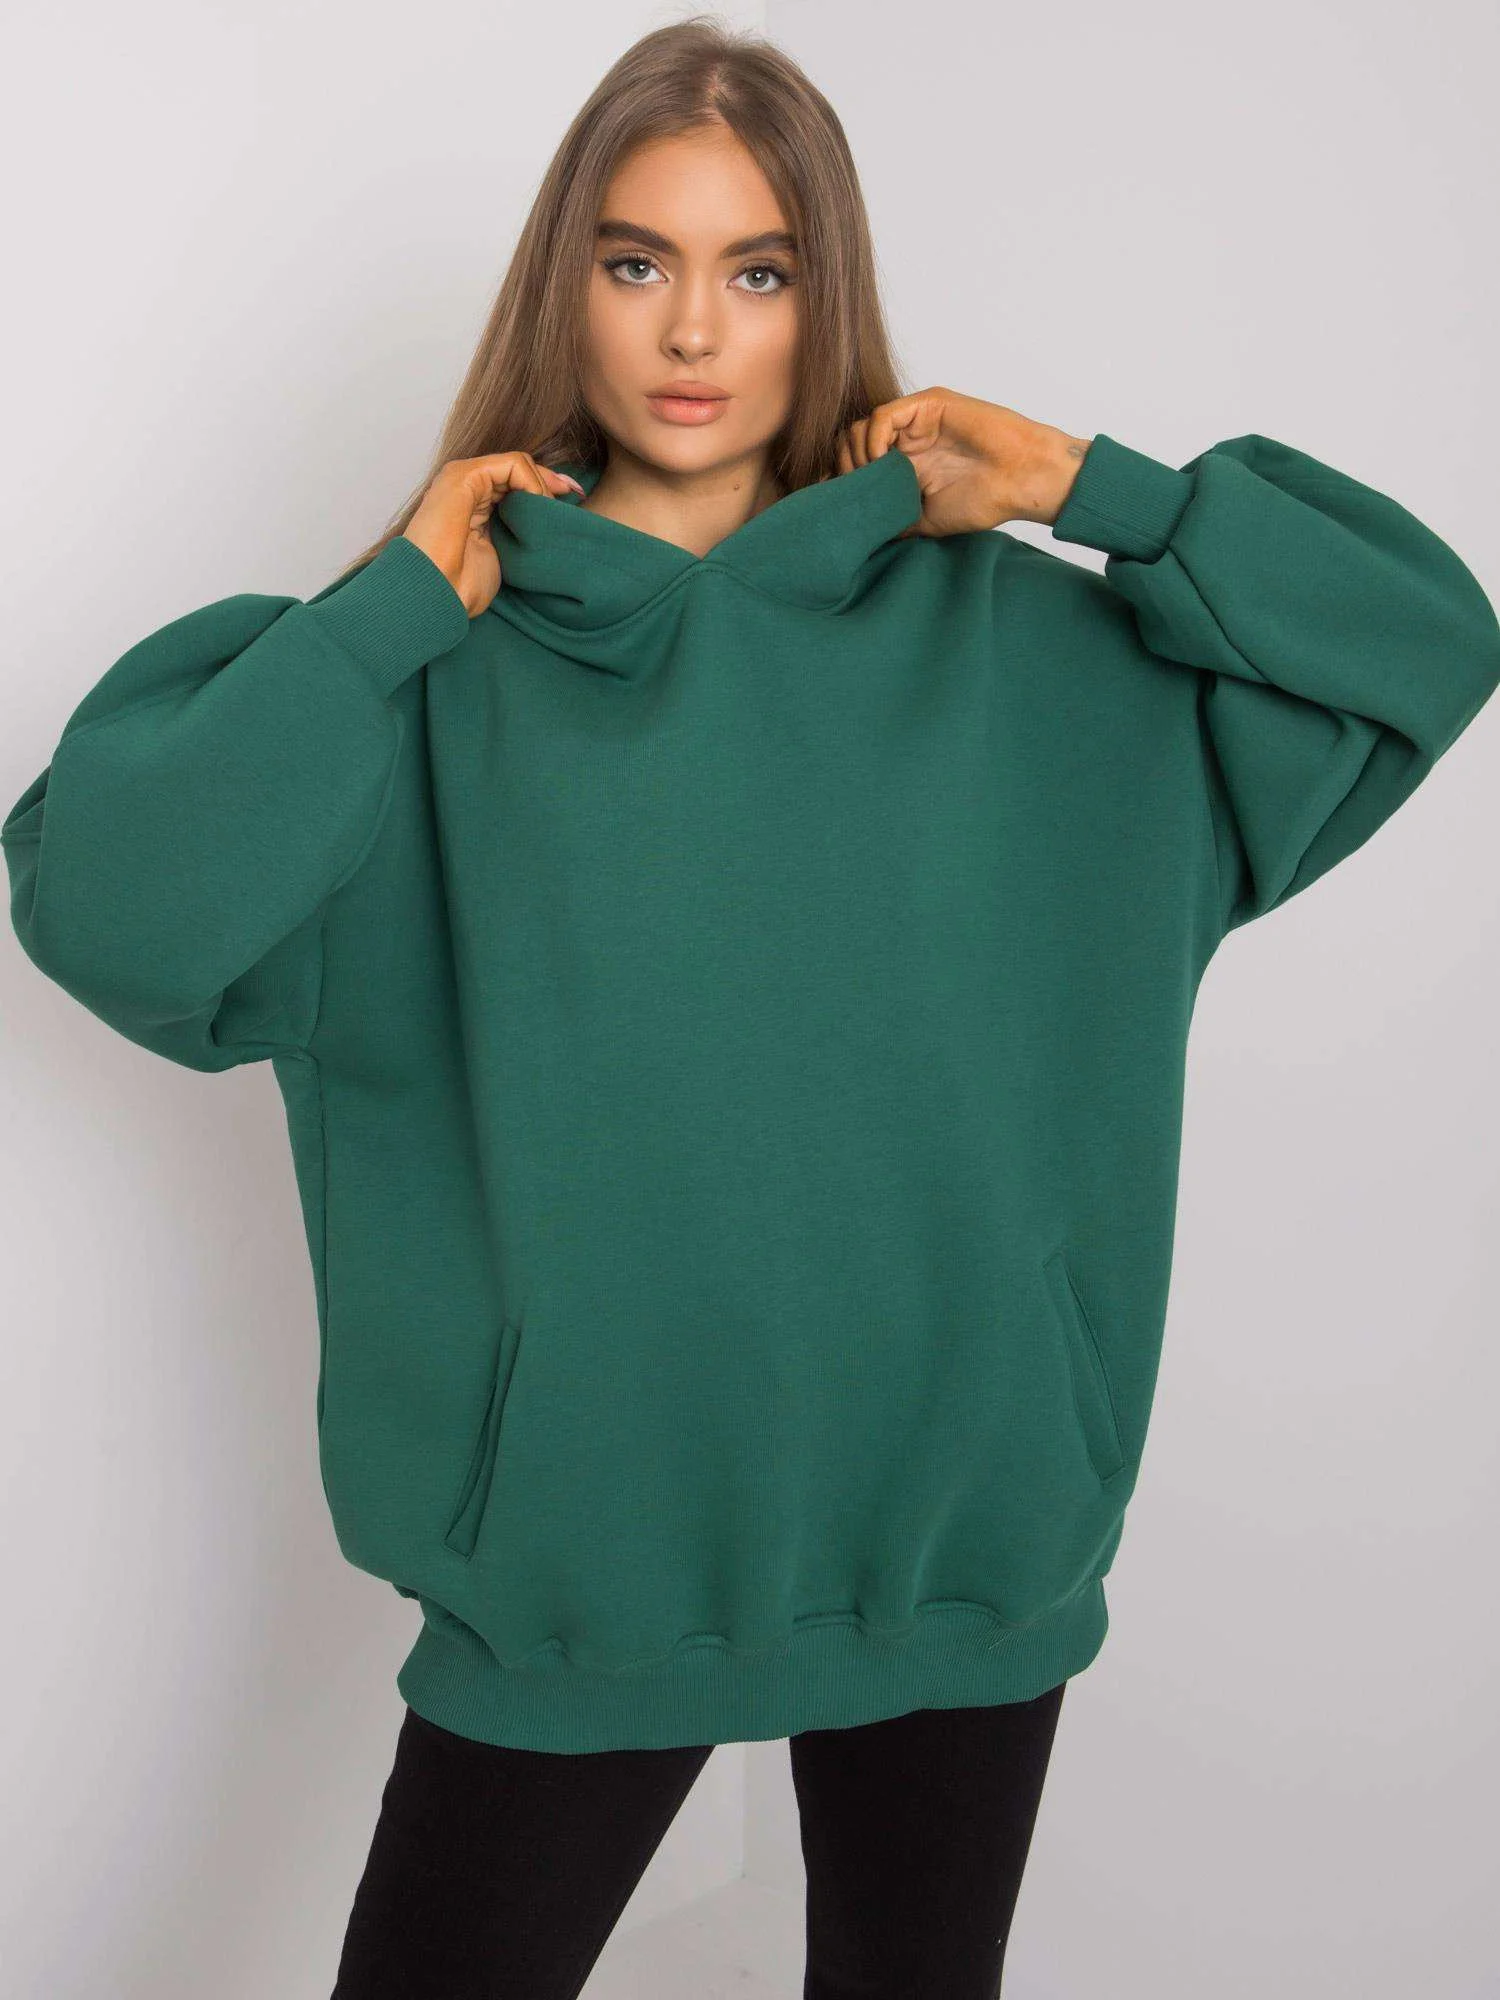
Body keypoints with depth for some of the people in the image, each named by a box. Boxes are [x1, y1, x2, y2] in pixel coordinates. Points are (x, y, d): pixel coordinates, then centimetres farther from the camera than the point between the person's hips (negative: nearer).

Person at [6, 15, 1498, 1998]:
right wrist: (399, 602, -14)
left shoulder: (1009, 645, 1)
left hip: (965, 1500, 2)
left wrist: (1099, 492, -5)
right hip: (582, 1519, -1)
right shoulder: (447, 667, -4)